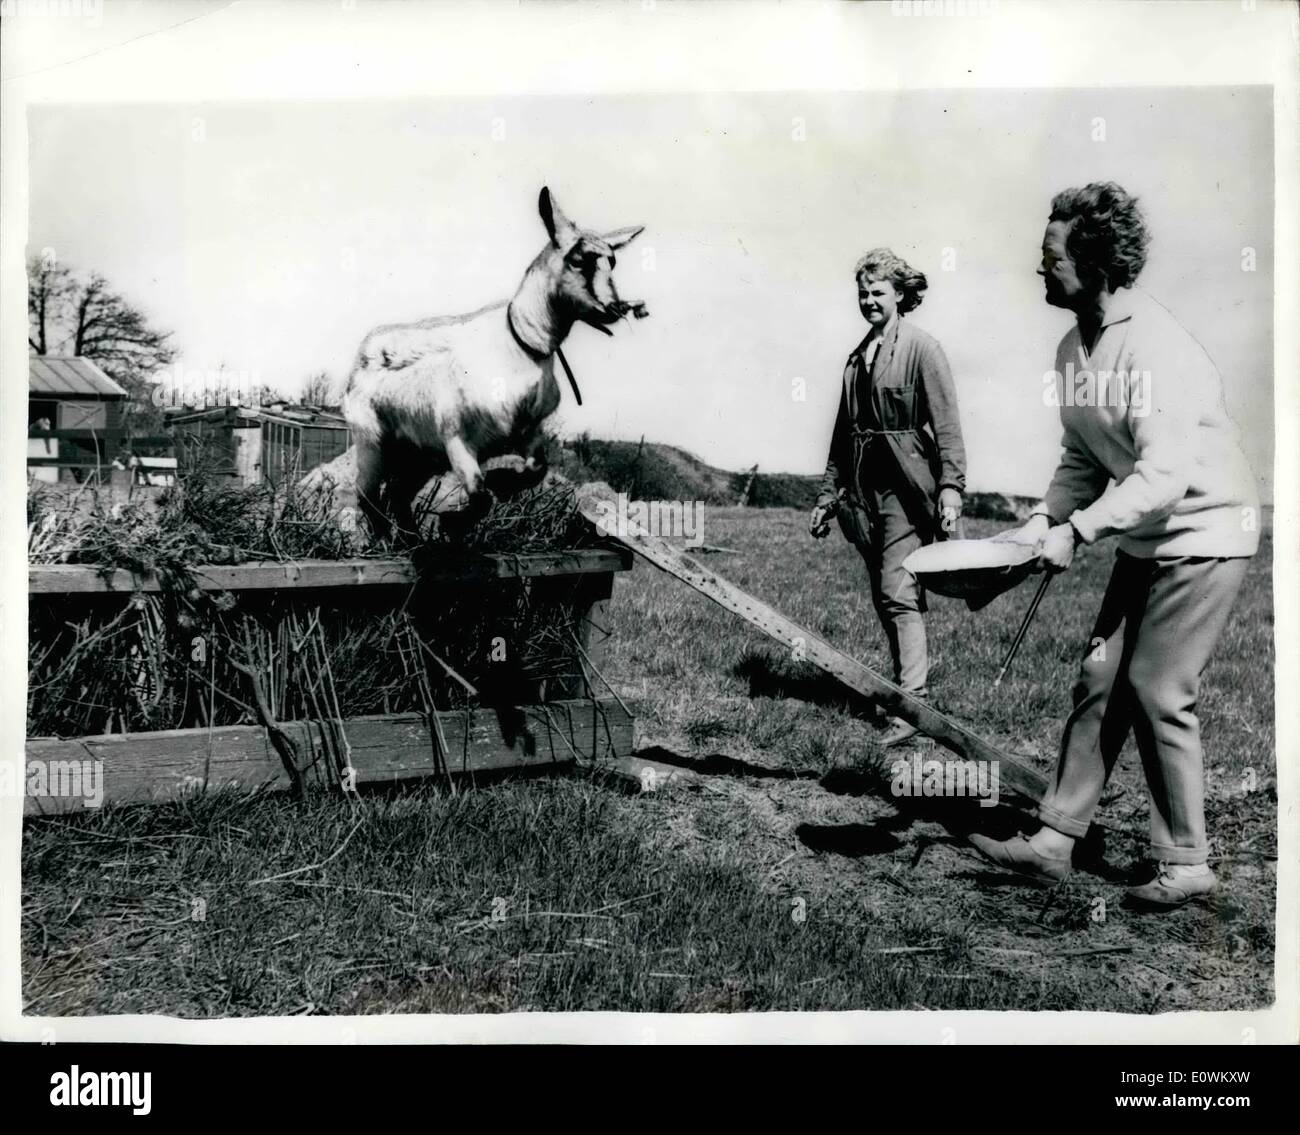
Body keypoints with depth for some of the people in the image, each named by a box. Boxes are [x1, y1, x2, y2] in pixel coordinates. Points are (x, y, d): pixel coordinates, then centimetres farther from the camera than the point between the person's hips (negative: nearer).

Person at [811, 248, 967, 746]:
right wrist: (828, 495, 17)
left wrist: (951, 489, -18)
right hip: (864, 489, 7)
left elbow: (947, 425, -9)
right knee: (883, 596, 11)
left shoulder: (921, 348, -4)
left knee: (898, 594, -12)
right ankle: (911, 672, 27)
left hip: (906, 486, -7)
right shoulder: (858, 356, 16)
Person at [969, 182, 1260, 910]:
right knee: (1101, 681, 7)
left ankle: (1186, 865, 9)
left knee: (1158, 692, -7)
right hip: (1146, 543, 8)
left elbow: (1165, 473, -30)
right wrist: (1042, 523, -1)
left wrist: (1078, 531, -30)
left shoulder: (1155, 347, -23)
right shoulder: (1076, 347, 4)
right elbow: (1084, 458, 11)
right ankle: (1056, 840, 14)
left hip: (1203, 535, -8)